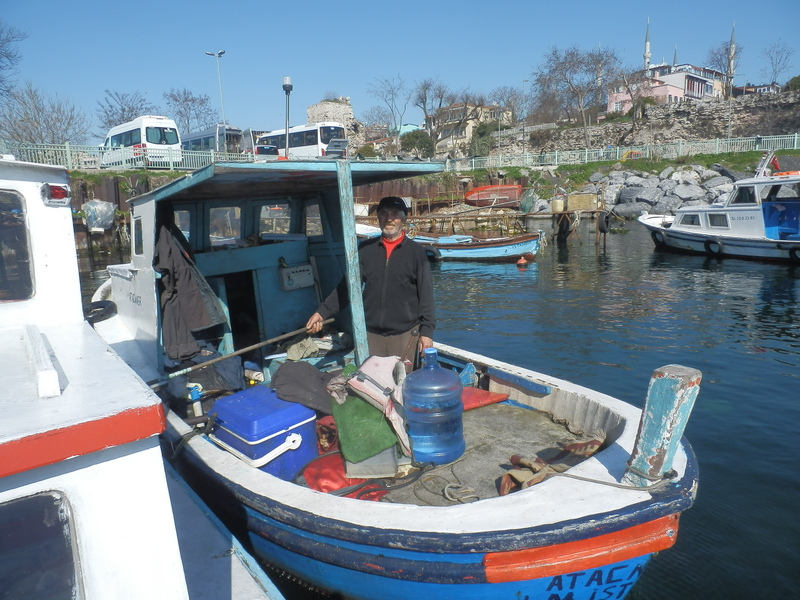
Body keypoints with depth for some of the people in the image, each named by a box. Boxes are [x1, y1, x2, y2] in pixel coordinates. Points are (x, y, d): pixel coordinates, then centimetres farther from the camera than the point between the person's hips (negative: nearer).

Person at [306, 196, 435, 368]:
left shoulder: (416, 252, 1)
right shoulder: (366, 249, 7)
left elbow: (425, 294, 0)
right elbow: (347, 287, 7)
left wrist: (427, 331, -5)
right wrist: (323, 312, -3)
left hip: (405, 334, -2)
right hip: (371, 333, 2)